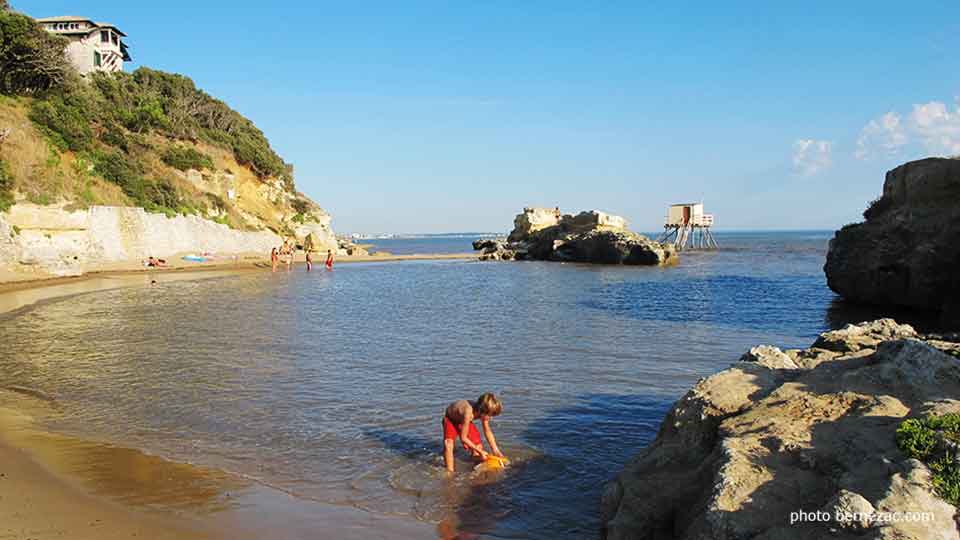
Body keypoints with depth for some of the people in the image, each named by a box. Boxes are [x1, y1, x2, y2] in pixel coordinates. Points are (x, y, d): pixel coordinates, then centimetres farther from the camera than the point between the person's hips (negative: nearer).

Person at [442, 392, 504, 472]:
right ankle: (450, 472, -20)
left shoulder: (483, 413, -25)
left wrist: (496, 451, -7)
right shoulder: (468, 413, -44)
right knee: (448, 445, -29)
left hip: (463, 420, 6)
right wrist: (480, 451, -27)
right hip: (450, 420, -6)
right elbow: (463, 438, -34)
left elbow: (488, 431, -6)